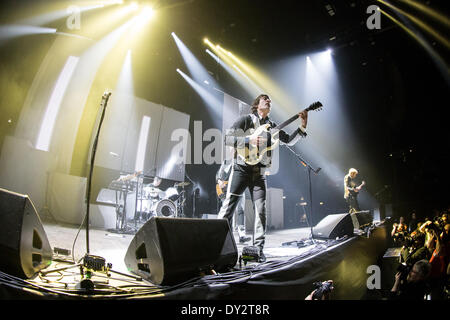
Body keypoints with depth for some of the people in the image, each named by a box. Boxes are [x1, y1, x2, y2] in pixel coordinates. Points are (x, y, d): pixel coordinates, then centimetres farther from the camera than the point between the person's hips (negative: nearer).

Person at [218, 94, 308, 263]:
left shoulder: (272, 126, 17)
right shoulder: (246, 119, 1)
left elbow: (289, 140, 14)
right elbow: (227, 138, -7)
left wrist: (302, 127, 1)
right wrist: (249, 140, -18)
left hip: (259, 172, 4)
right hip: (241, 168, -4)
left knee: (260, 209, -3)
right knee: (229, 205, -5)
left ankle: (258, 248, 4)